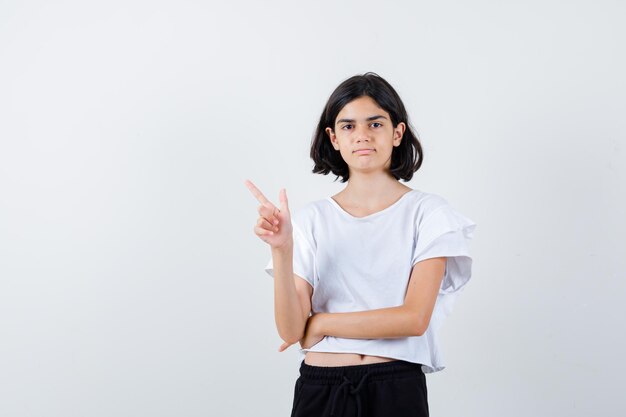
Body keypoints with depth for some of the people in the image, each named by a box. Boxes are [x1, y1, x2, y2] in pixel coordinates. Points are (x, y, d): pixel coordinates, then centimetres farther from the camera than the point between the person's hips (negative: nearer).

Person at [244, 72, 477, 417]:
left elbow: (415, 318, -12)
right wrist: (281, 249, -19)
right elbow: (290, 330, -6)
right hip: (319, 388, 2)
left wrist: (320, 323, -7)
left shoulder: (427, 211, -4)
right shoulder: (311, 219, 2)